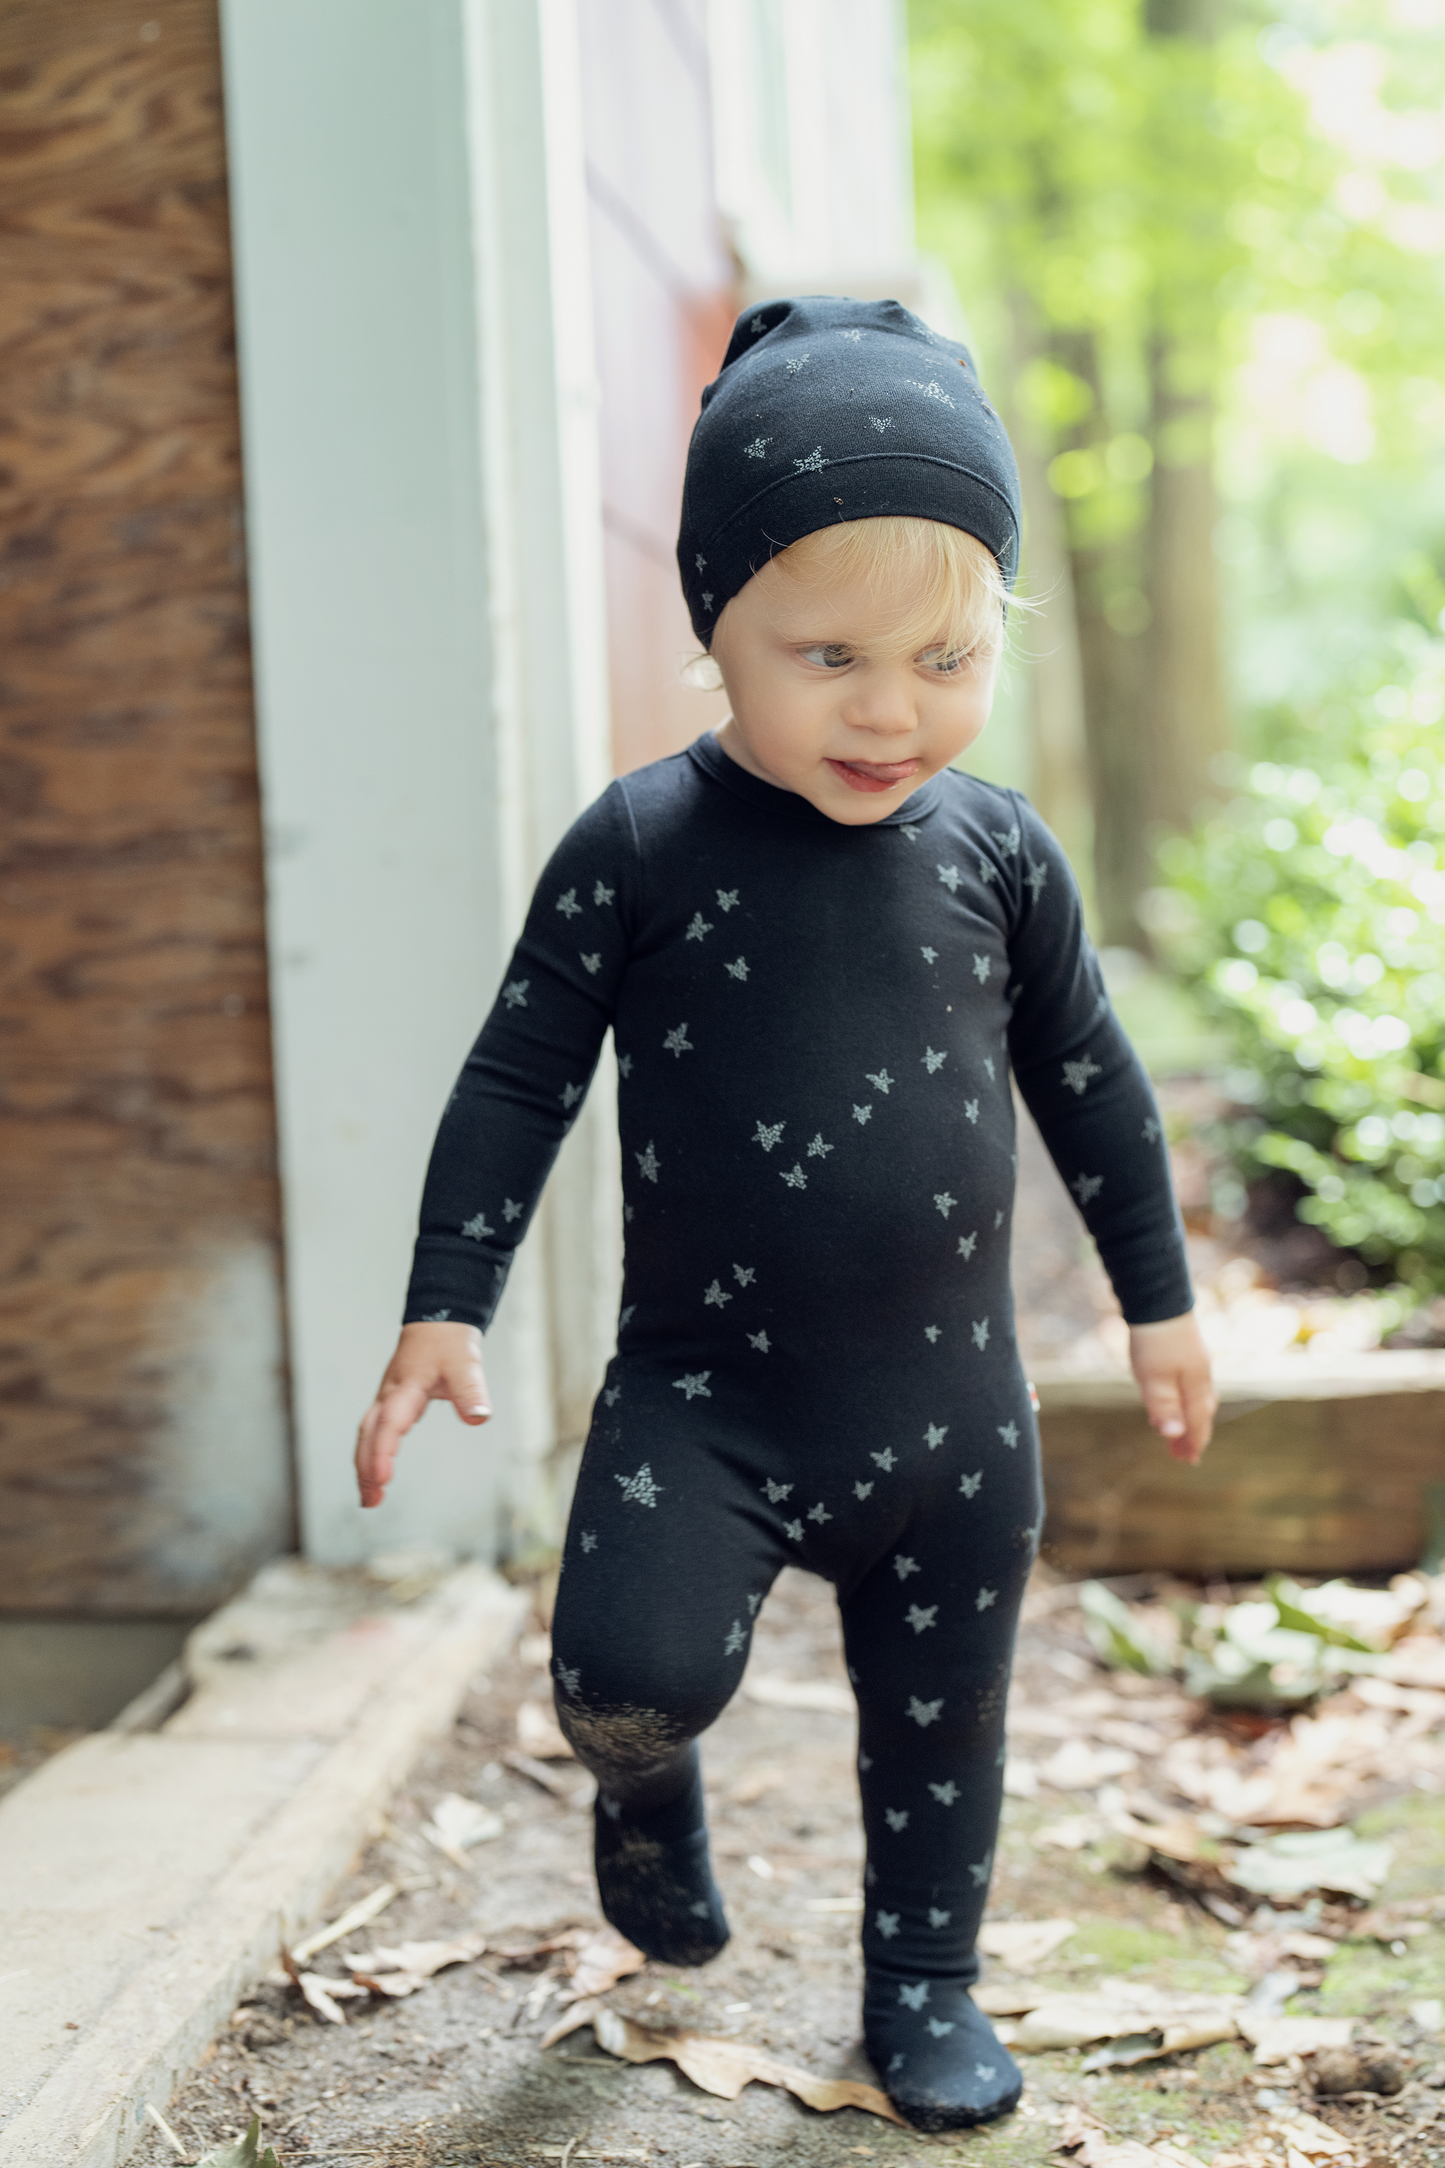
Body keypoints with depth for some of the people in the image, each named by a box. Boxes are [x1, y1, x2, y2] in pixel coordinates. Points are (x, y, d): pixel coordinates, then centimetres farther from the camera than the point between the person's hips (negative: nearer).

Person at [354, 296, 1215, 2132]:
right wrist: (445, 1309, -9)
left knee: (941, 1726, 14)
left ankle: (924, 1985, 39)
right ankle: (646, 1788, 17)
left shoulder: (998, 854, -2)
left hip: (953, 1410, 3)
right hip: (701, 1391, -2)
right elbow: (519, 1077, -5)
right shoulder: (640, 846, -10)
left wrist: (1158, 1299, 16)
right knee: (635, 1665, -20)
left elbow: (1089, 1083, 10)